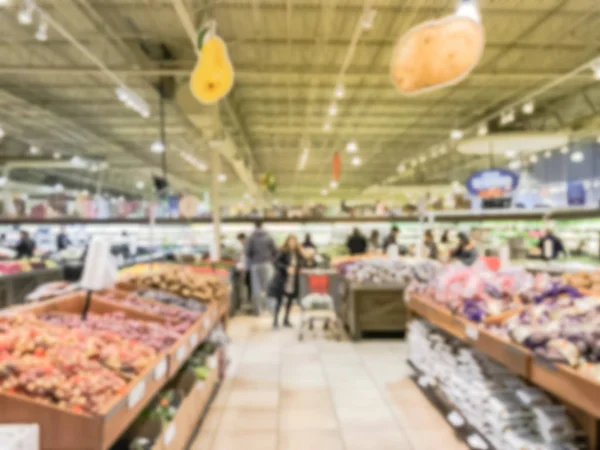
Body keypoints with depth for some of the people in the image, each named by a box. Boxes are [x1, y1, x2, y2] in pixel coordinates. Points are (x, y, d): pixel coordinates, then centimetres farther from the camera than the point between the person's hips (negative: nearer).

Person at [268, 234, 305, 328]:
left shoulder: (298, 252, 3)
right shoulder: (283, 251, -10)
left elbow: (301, 262, 10)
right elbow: (277, 262, -16)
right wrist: (286, 268, -25)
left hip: (293, 280, 5)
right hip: (282, 279, -5)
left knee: (290, 299, 12)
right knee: (279, 300, -3)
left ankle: (286, 320, 27)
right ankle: (275, 321, 7)